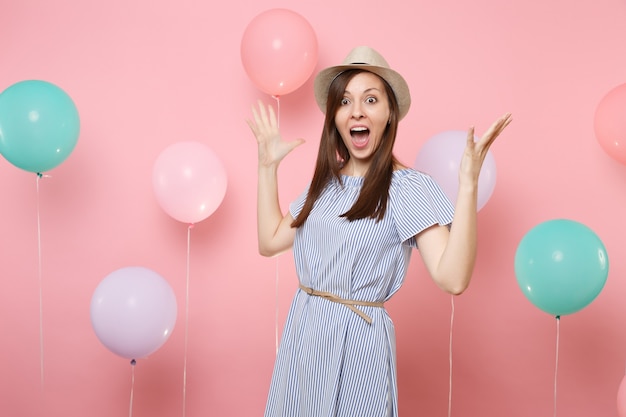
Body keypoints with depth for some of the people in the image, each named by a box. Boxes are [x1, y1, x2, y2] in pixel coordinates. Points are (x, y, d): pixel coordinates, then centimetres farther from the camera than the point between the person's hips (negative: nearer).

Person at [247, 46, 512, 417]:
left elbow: (453, 278, -25)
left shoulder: (408, 187, -14)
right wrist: (268, 166, 11)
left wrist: (469, 183, -31)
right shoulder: (326, 182, 6)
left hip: (356, 342, -6)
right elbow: (270, 241, 9)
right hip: (301, 334, 6)